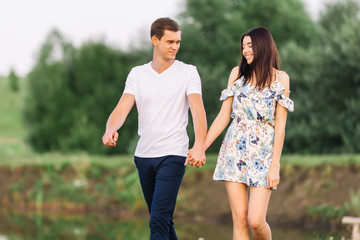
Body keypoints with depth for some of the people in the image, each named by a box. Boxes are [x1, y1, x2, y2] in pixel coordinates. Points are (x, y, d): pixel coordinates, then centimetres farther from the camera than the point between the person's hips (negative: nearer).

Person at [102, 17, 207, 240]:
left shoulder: (188, 72, -1)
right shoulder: (137, 74, 8)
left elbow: (198, 110, -14)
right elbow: (123, 107, -2)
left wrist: (199, 146, -31)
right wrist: (110, 129, -25)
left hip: (172, 155, -4)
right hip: (144, 155, 5)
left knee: (159, 221, -14)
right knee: (162, 220, 15)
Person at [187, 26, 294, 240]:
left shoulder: (280, 78, 1)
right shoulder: (238, 73, 9)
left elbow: (280, 125, -3)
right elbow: (224, 116, 10)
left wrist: (275, 165, -9)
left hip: (262, 153, -3)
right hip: (235, 150, 3)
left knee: (256, 221, -12)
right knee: (239, 219, -2)